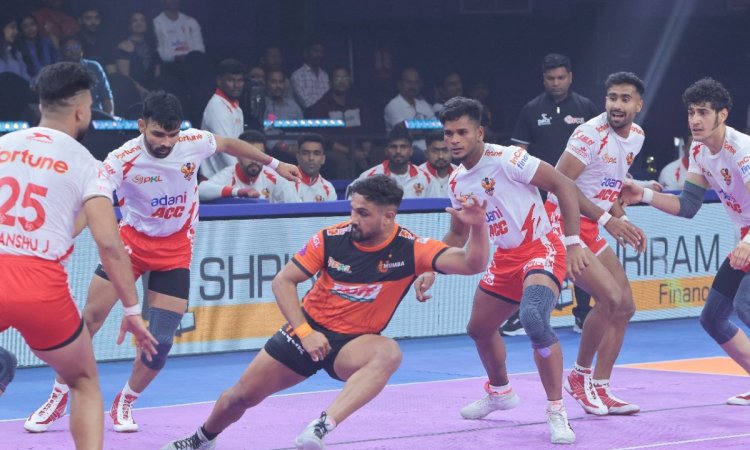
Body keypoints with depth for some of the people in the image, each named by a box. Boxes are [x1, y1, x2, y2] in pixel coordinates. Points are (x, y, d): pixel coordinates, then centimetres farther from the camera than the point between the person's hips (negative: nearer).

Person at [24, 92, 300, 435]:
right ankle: (58, 398, 10)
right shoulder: (122, 160, -25)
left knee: (161, 341, -5)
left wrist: (274, 164, 18)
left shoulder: (194, 142, -15)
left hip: (176, 249, 2)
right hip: (132, 239, -2)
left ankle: (125, 403, 20)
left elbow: (229, 144, 7)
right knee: (89, 319, -8)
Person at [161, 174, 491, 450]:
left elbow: (471, 263, -28)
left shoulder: (410, 250, -17)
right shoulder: (331, 238, -13)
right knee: (242, 396, 5)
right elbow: (284, 280, -5)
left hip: (353, 343, -2)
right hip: (310, 329, 2)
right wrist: (304, 332, -15)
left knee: (388, 353, -37)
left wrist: (477, 227, -48)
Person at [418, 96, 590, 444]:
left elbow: (564, 185, -19)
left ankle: (557, 412, -22)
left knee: (533, 318, -33)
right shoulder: (457, 181, 6)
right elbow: (458, 235, 21)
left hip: (541, 249, -8)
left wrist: (574, 243, -22)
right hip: (506, 258, 9)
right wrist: (431, 271, 10)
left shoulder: (506, 159, -18)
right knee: (479, 329, 18)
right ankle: (500, 392, 49)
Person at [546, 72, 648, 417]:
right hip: (562, 224, -9)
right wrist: (607, 220, -25)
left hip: (590, 230, 9)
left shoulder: (637, 136, 7)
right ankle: (580, 375, -1)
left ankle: (600, 390, 14)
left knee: (625, 306, 7)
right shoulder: (591, 134, -19)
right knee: (610, 298, -20)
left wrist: (623, 219, 5)